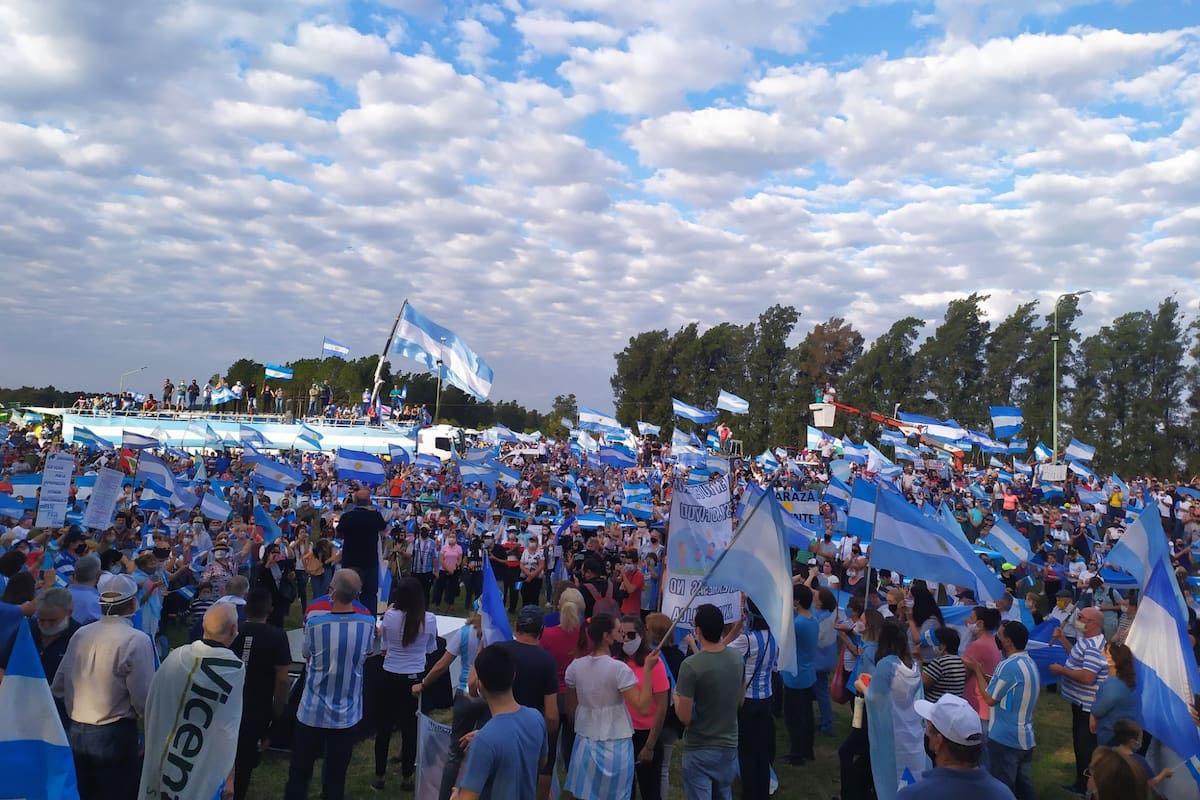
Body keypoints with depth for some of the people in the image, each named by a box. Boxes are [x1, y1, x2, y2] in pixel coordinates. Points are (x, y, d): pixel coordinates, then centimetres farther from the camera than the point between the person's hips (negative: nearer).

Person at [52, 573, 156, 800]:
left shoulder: (80, 634, 0)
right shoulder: (137, 640, -18)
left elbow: (58, 686, 6)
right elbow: (143, 700, -19)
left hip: (75, 733, 6)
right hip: (114, 735, -6)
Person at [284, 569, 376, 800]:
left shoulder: (315, 623, -17)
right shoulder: (368, 623, -12)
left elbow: (306, 654, 2)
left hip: (313, 711, -1)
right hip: (347, 713, 1)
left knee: (299, 772, 15)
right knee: (336, 775, 14)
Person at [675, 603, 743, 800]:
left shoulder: (690, 665, -24)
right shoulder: (737, 658, -5)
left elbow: (684, 716, -19)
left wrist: (676, 696, -1)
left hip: (699, 750, -6)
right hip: (729, 746, 6)